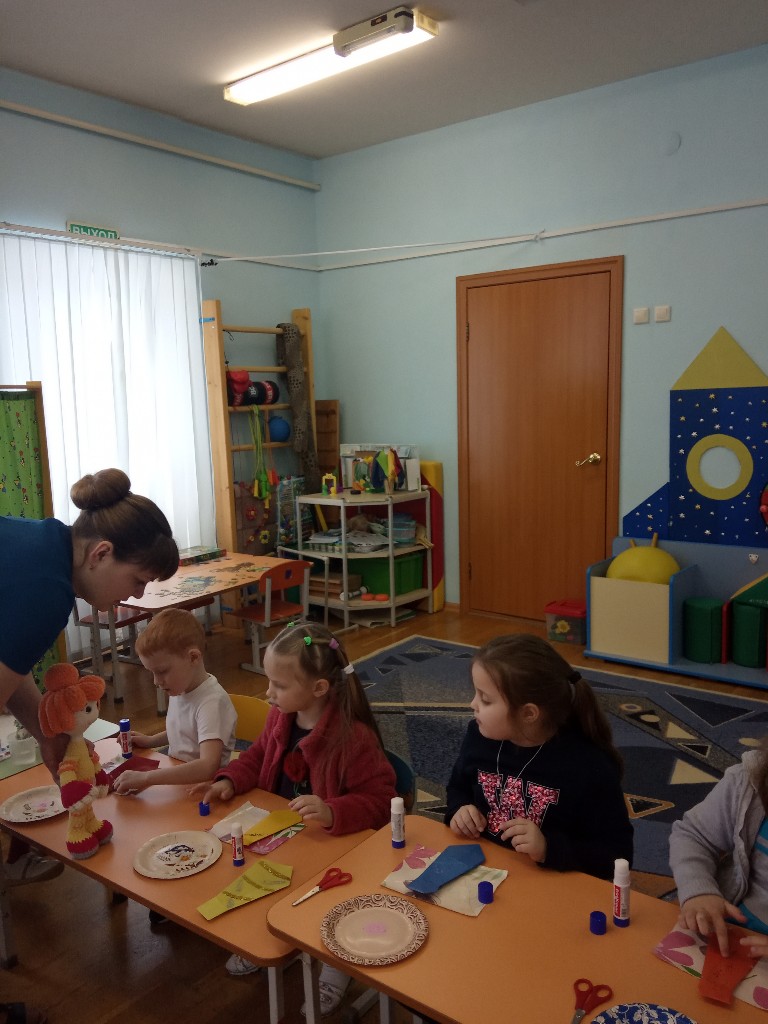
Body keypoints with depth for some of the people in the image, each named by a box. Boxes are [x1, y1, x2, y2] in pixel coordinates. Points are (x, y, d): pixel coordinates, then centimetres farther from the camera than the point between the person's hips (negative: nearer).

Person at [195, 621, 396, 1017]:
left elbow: (378, 800, -26)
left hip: (333, 843, -7)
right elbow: (258, 756, 12)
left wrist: (333, 813, -43)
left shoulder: (353, 736, -29)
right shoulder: (280, 717, -6)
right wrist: (229, 781, -6)